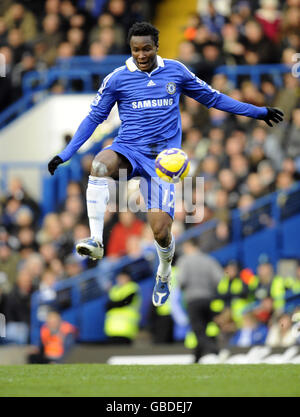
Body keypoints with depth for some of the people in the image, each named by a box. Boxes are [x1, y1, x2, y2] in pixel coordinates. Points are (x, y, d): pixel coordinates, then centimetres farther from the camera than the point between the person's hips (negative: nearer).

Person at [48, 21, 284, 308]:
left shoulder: (175, 71, 5)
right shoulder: (117, 79, 1)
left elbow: (211, 97, 17)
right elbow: (94, 117, 9)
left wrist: (258, 112, 21)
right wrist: (65, 154, 2)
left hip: (162, 158, 1)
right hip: (128, 150, -1)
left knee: (161, 230, -10)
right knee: (100, 164, -39)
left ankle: (163, 275, 25)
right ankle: (95, 241, -40)